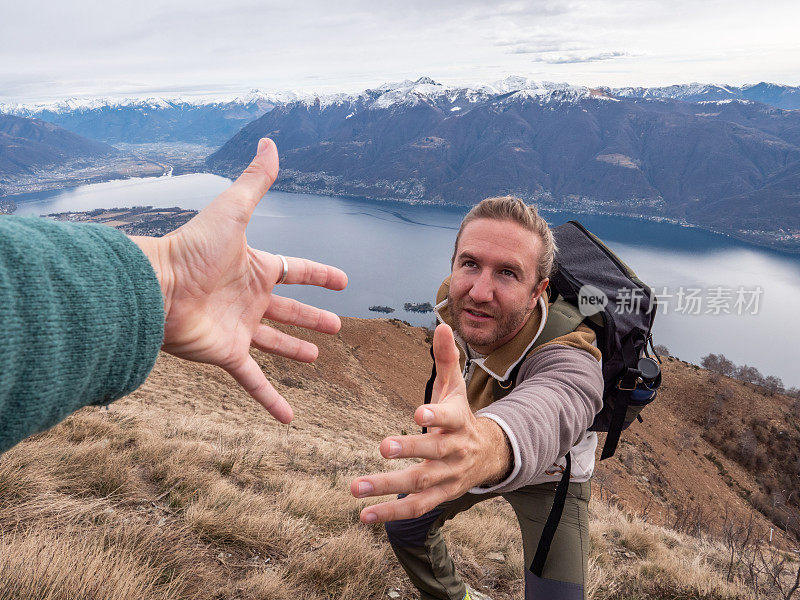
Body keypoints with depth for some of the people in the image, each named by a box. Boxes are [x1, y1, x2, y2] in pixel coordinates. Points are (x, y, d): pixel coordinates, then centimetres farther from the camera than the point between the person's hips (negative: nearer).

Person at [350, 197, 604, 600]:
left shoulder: (569, 359, -44)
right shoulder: (452, 304, -25)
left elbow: (547, 414, -68)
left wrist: (491, 444, -91)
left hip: (547, 478, -4)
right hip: (465, 457, 5)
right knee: (404, 529, 12)